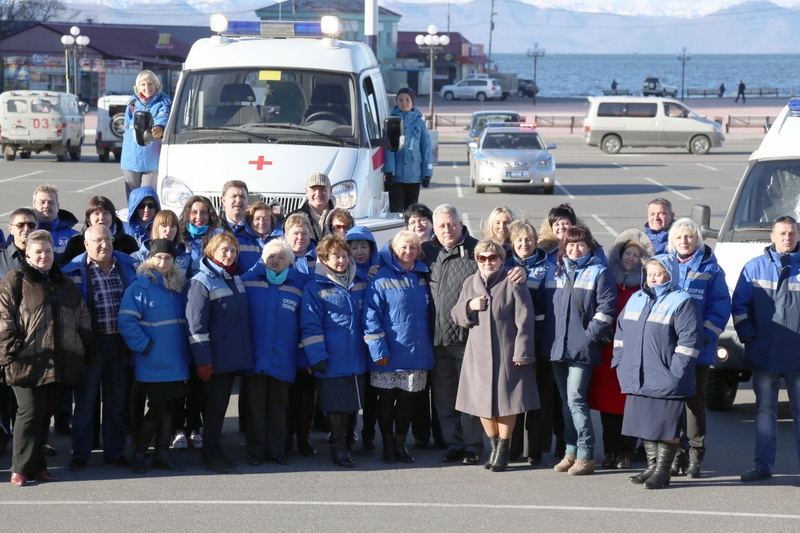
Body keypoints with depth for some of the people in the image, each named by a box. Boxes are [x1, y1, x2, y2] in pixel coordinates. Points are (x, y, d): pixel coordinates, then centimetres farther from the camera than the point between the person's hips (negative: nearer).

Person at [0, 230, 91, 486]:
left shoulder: (64, 283, 18)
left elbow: (82, 316, 22)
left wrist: (83, 343, 12)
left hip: (59, 364, 6)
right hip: (28, 362, -5)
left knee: (46, 414, 9)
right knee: (30, 413, -6)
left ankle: (37, 465, 17)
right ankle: (21, 468, 1)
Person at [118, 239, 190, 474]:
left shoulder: (177, 286, 12)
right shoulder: (140, 287, -9)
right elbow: (126, 322, -16)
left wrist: (184, 352, 10)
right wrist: (146, 346, -18)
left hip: (175, 364, 6)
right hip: (153, 364, -6)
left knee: (170, 409, 10)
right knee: (157, 409, -4)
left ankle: (162, 454, 20)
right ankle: (138, 455, 10)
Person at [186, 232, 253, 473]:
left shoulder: (236, 279, 12)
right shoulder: (201, 281, -10)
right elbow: (196, 324, -15)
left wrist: (246, 352, 15)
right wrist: (203, 360, -19)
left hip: (235, 357, 7)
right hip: (216, 359, -7)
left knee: (221, 403, 14)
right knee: (215, 405, 0)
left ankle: (215, 450, 22)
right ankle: (211, 454, 9)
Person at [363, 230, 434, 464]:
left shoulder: (422, 278, 9)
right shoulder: (382, 279, -7)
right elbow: (371, 315, -11)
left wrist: (429, 345, 12)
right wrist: (378, 348, -17)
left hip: (416, 354, 4)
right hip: (389, 355, -4)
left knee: (407, 400, 9)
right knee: (386, 399, 6)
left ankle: (400, 443, 21)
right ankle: (388, 445, 18)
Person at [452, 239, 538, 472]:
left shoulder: (513, 284, -7)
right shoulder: (470, 283, 10)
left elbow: (524, 320, -9)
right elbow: (456, 315, 14)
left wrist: (522, 352, -13)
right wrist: (469, 306, -8)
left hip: (507, 354, -5)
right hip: (478, 354, 5)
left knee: (505, 402, 2)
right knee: (481, 401, 8)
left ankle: (503, 449, 15)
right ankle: (494, 445, 24)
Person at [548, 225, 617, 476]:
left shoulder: (599, 273, 0)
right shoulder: (555, 273, 16)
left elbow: (606, 309, -6)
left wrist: (589, 335, -13)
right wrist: (550, 337, 11)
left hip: (582, 349, -6)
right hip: (558, 347, 6)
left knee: (575, 400, -11)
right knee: (566, 401, 10)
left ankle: (585, 455, -6)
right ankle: (571, 451, 16)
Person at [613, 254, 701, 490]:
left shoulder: (681, 301, -6)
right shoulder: (636, 300, 16)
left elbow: (690, 338, -14)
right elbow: (621, 332, 22)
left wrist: (676, 371, -18)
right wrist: (620, 362, 13)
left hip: (665, 381, -7)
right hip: (638, 380, 7)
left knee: (666, 426, -1)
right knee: (645, 425, 12)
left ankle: (663, 471, 7)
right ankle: (652, 466, 23)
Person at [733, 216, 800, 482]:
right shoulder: (755, 267, 6)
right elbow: (739, 305, 7)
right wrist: (748, 335, -2)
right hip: (764, 354, 1)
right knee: (765, 410, 7)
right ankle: (763, 465, 12)